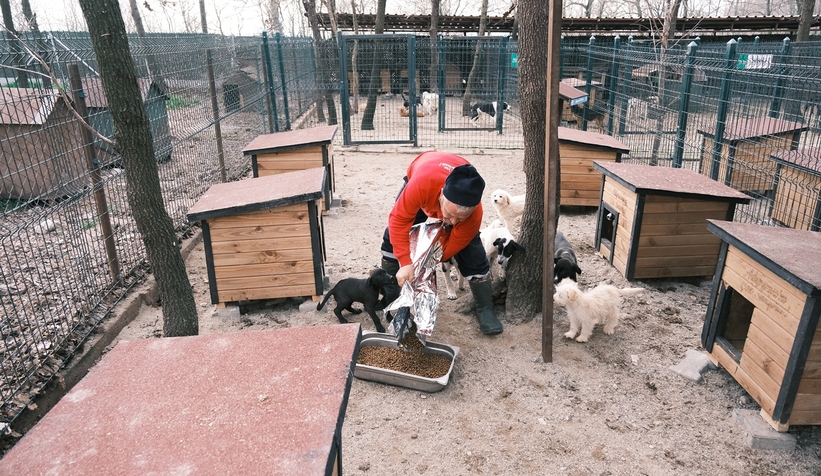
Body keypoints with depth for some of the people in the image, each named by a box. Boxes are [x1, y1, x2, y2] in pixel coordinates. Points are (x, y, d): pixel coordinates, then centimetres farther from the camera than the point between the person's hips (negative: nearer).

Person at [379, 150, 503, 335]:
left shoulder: (474, 214, -41)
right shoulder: (421, 183, -50)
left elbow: (450, 247, -23)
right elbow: (399, 220, -37)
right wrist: (405, 263, -41)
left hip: (461, 194, 0)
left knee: (471, 251, -12)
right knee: (393, 239, -8)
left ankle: (485, 310, 5)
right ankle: (390, 301, 9)